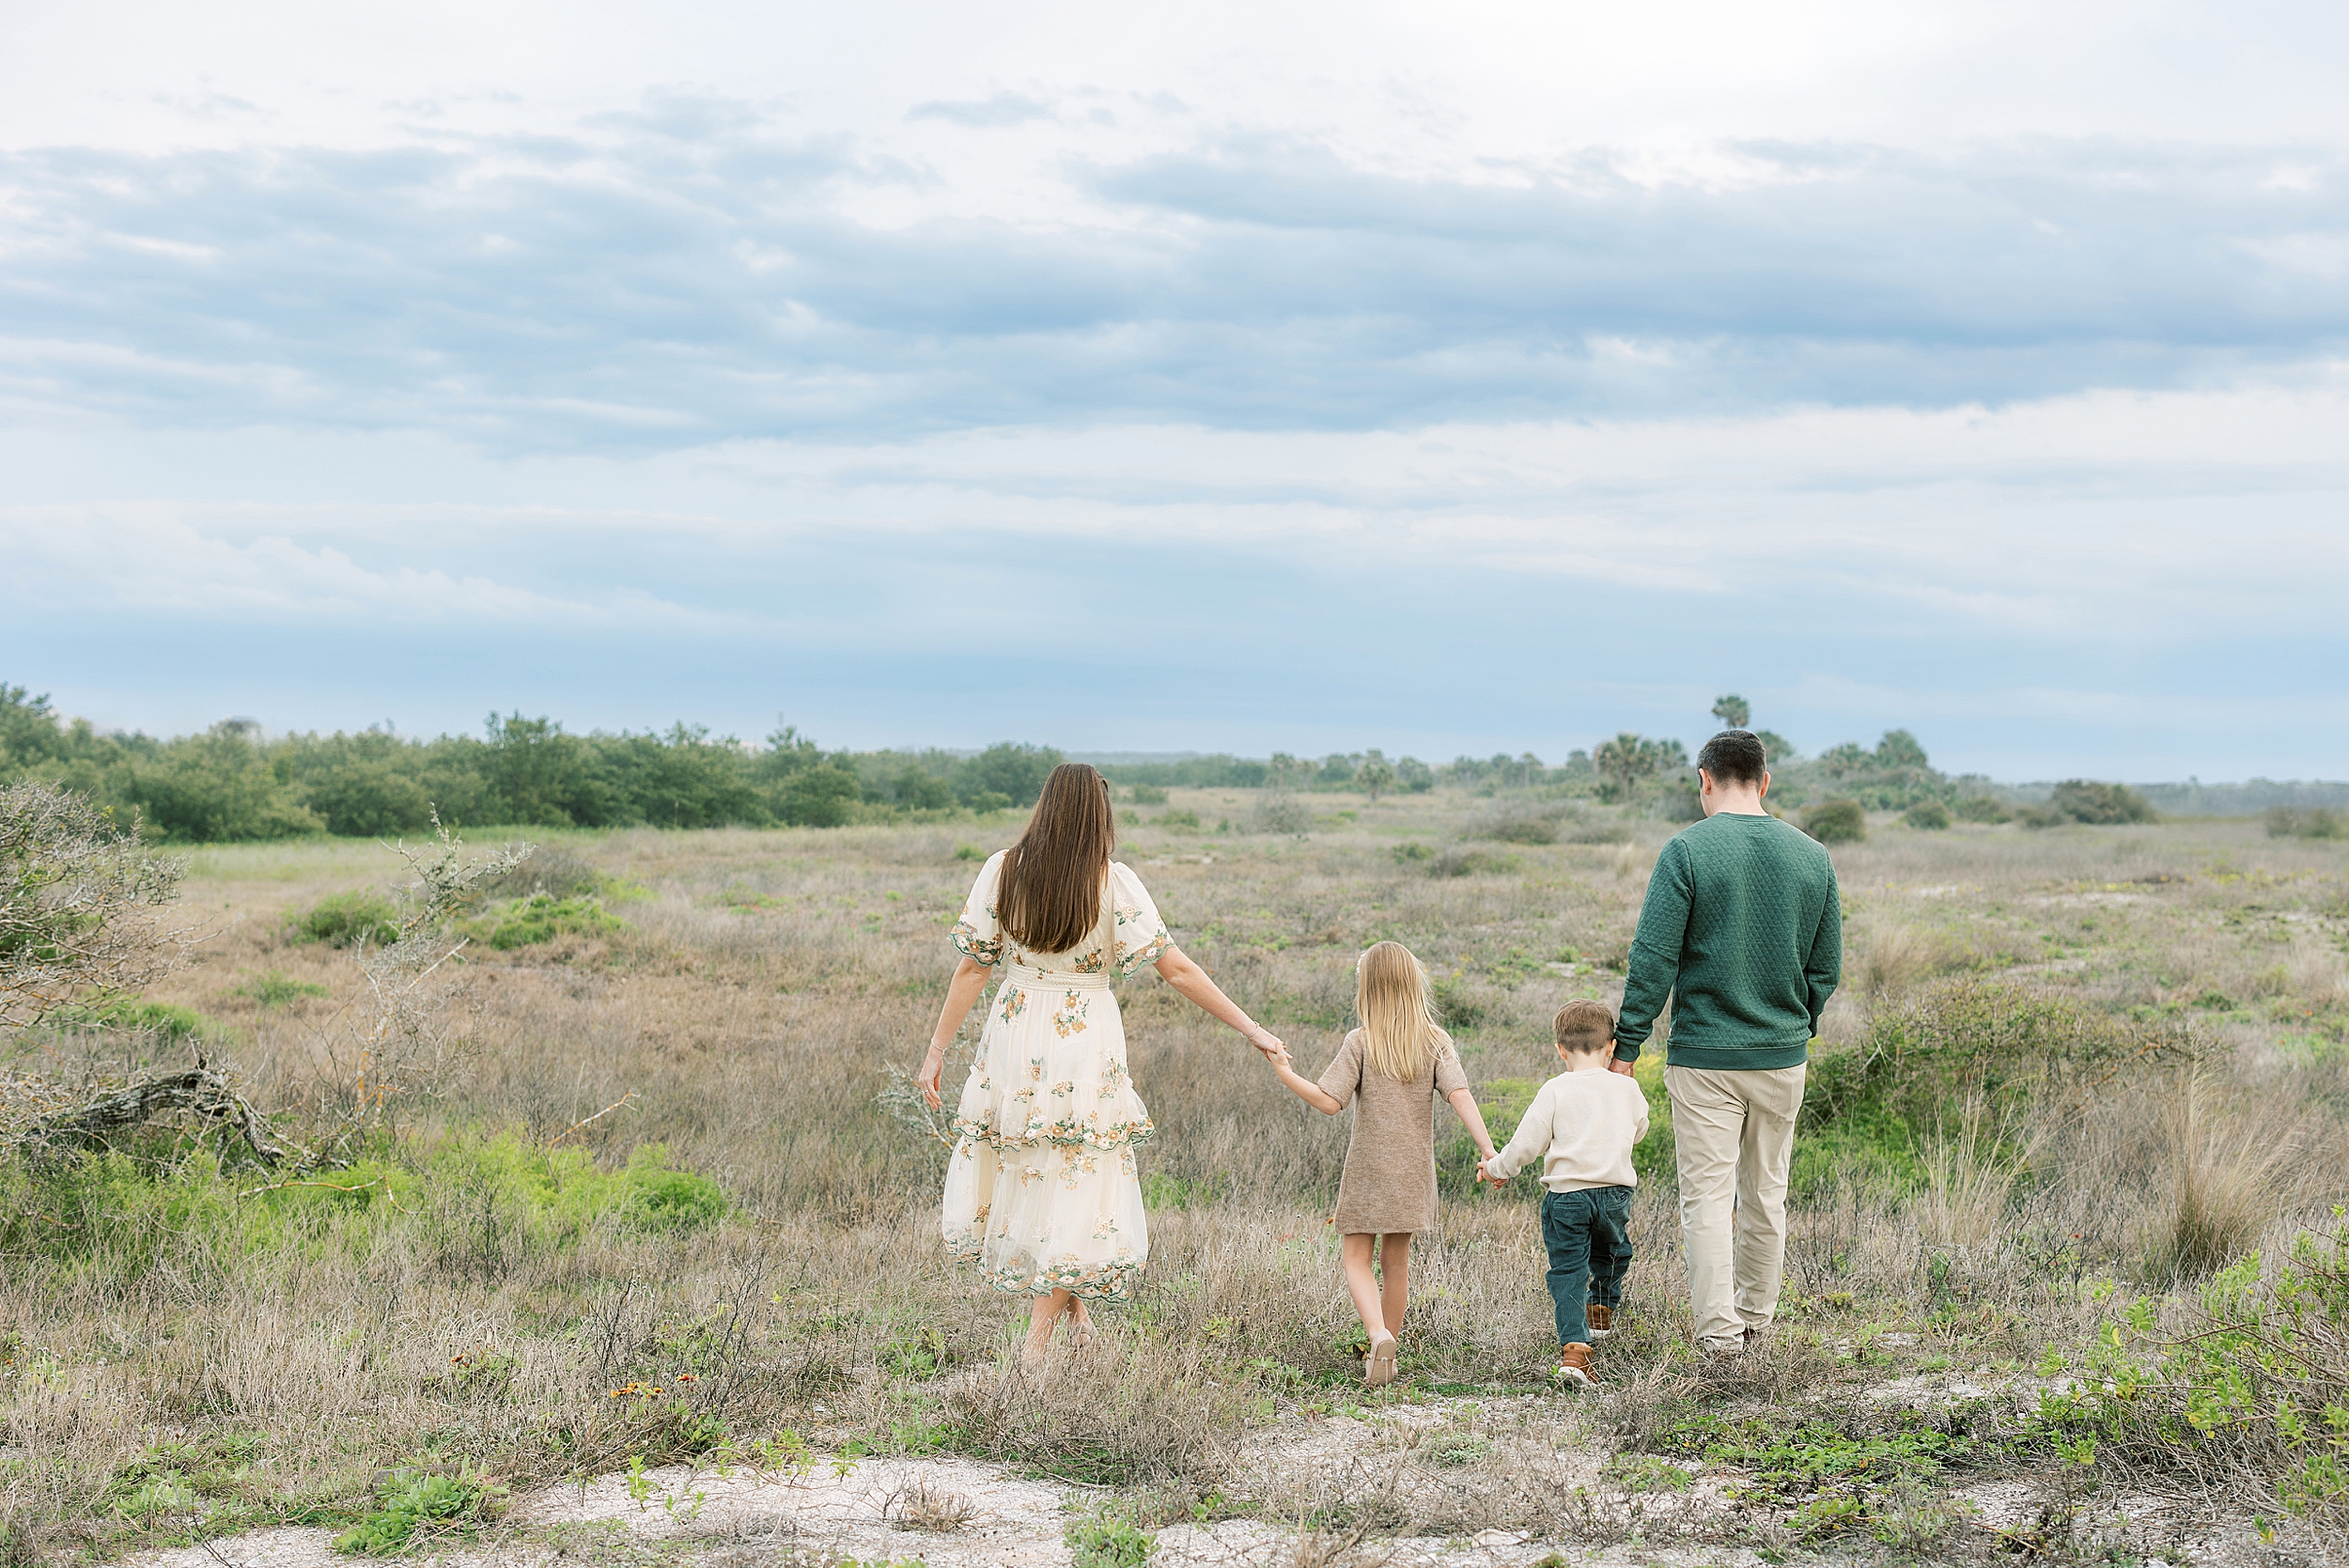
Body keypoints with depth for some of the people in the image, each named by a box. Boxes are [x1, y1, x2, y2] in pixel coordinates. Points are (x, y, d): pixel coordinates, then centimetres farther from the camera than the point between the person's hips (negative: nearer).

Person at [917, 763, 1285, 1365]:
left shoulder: (1002, 870, -3)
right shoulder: (1112, 881, -8)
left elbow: (972, 968, -2)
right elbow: (1177, 970, -9)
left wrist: (937, 1051, 5)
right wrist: (1250, 1028, -3)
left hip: (1015, 1034, 2)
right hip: (1087, 1043, -2)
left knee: (1021, 1175, 20)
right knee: (1074, 1187, 5)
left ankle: (1073, 1309, 18)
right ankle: (1037, 1347, 4)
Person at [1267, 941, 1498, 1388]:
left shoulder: (1361, 1044, -9)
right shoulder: (1435, 1042, -2)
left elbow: (1329, 1102, -14)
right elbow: (1461, 1096, -13)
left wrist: (1284, 1071, -4)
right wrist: (1489, 1153, -18)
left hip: (1368, 1170, -3)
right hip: (1414, 1172, 3)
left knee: (1355, 1258, 4)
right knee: (1396, 1260, 14)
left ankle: (1379, 1334, -21)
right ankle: (1383, 1355, 20)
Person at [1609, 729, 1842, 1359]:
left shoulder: (1687, 851, -10)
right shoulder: (1813, 857, 3)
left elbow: (1654, 959, -12)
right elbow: (1827, 968, 9)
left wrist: (1626, 1046, -6)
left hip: (1704, 1057, -4)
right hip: (1783, 1056, 4)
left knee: (1707, 1196, 1)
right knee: (1765, 1194, 14)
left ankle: (1719, 1328, -3)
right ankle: (1755, 1318, 25)